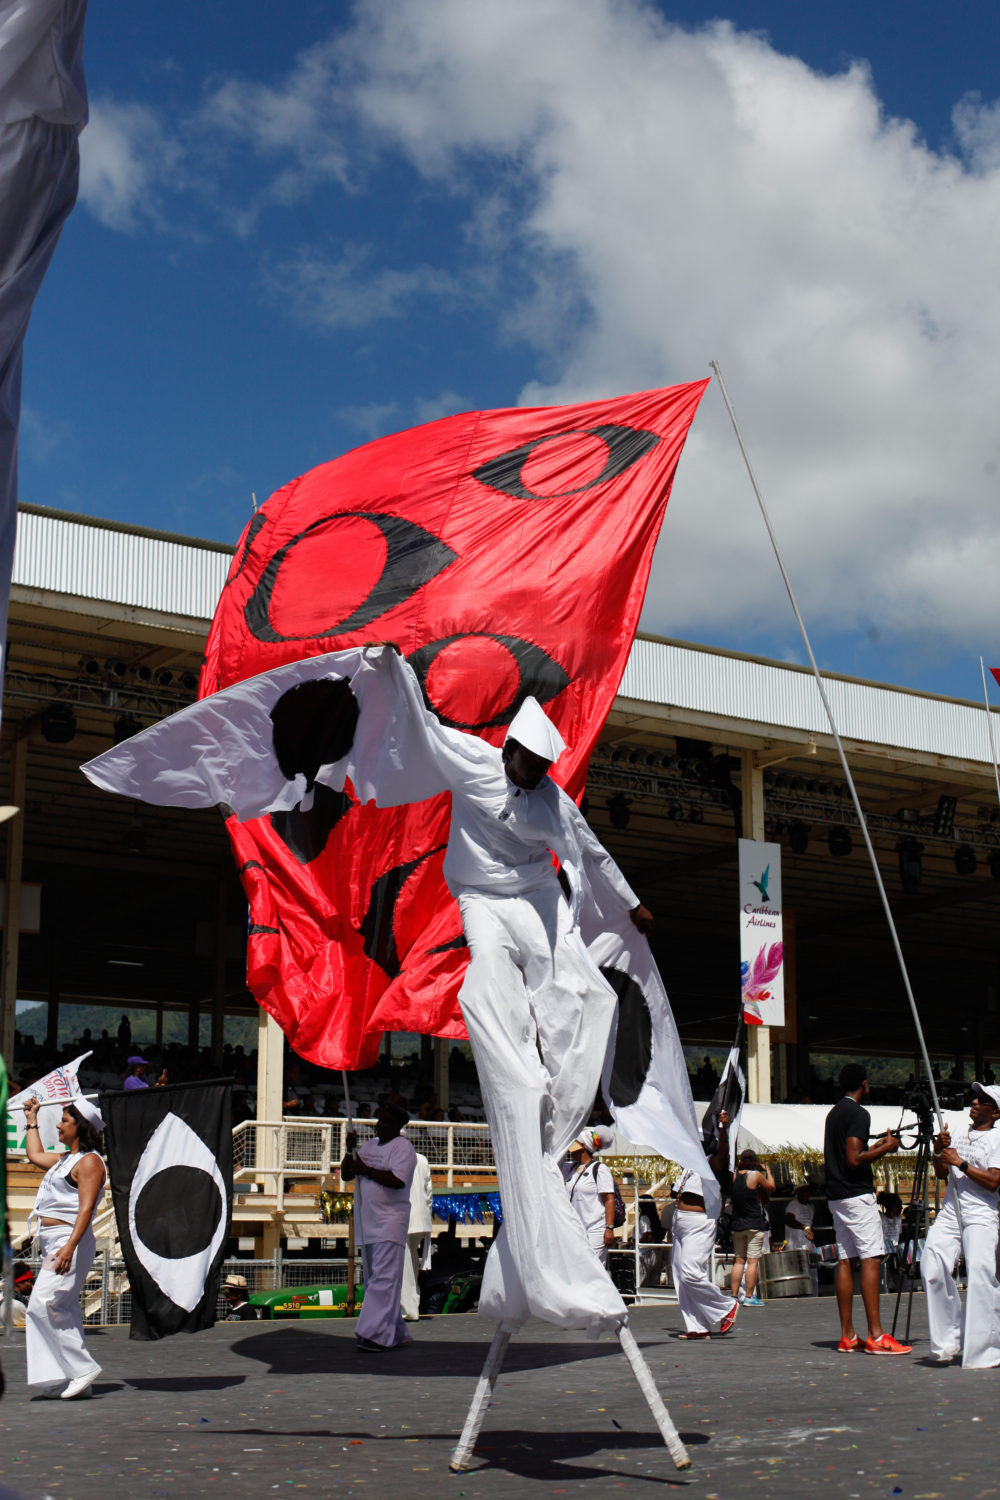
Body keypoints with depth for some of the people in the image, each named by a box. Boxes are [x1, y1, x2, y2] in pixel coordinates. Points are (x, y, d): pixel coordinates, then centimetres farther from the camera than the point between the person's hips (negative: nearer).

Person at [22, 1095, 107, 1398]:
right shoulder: (65, 1159, 19)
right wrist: (32, 1120, 44)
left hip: (71, 1240, -10)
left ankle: (82, 1367, -11)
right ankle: (70, 1377, 11)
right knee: (63, 1310, 8)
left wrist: (69, 1246, -30)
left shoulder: (89, 1161, -11)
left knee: (43, 1305, -15)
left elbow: (86, 1207, -21)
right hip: (53, 1242, 10)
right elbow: (35, 1155, 39)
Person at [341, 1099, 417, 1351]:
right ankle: (396, 1334, 16)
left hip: (390, 1222, -9)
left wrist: (366, 1170, -13)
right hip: (366, 1224, 9)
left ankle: (374, 1334, -21)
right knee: (372, 1280, 9)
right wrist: (350, 1150, 2)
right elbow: (345, 1175, 18)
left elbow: (398, 1180, -19)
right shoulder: (369, 1146, 20)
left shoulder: (403, 1147, -5)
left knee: (384, 1278, -15)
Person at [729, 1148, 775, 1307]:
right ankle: (749, 1297, -4)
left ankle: (734, 1296, 8)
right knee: (753, 1261, -2)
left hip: (736, 1224, 5)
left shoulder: (733, 1176, 4)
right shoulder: (756, 1175, -8)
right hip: (755, 1225, -5)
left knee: (739, 1260, 10)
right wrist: (768, 1171, 20)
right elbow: (771, 1188, 5)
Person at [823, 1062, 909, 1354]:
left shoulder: (833, 1113, 17)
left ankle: (847, 1336, 5)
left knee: (846, 1261, 7)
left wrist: (876, 1147, 24)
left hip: (836, 1196, 9)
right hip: (857, 1194, -9)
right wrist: (886, 1147, -7)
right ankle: (876, 1336, -15)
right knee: (871, 1259, -10)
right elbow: (854, 1160, -19)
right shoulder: (858, 1113, -11)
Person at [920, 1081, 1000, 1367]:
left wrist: (960, 1162, -11)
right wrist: (940, 1152, 2)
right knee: (932, 1268, -13)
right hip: (949, 1213, 5)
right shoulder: (960, 1135, 20)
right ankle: (948, 1340, 0)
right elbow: (941, 1173, 20)